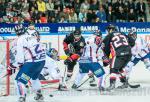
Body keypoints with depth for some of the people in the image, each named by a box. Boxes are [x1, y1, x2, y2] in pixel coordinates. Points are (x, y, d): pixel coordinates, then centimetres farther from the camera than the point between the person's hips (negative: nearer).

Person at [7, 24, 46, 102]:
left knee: (20, 80, -3)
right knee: (34, 77, 33)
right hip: (42, 60, 8)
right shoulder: (31, 37, 15)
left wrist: (11, 67, 2)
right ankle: (39, 95, 43)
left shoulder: (20, 40, -7)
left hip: (32, 62, -8)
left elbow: (20, 58, -10)